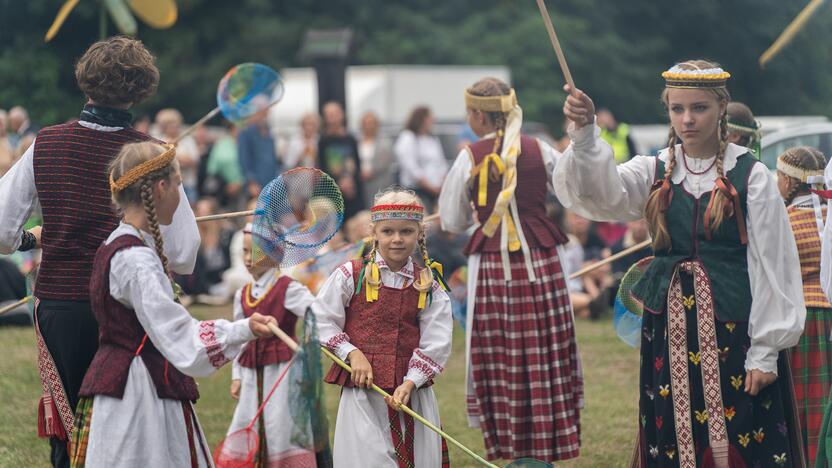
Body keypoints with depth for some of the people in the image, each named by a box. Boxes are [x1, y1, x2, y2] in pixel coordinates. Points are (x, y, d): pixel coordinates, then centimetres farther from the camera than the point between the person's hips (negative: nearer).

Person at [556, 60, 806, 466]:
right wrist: (584, 133, -34)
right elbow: (602, 190, -15)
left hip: (734, 328, -3)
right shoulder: (655, 173, 5)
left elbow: (772, 264, -4)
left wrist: (765, 351, -7)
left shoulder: (751, 177, -4)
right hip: (669, 329, 3)